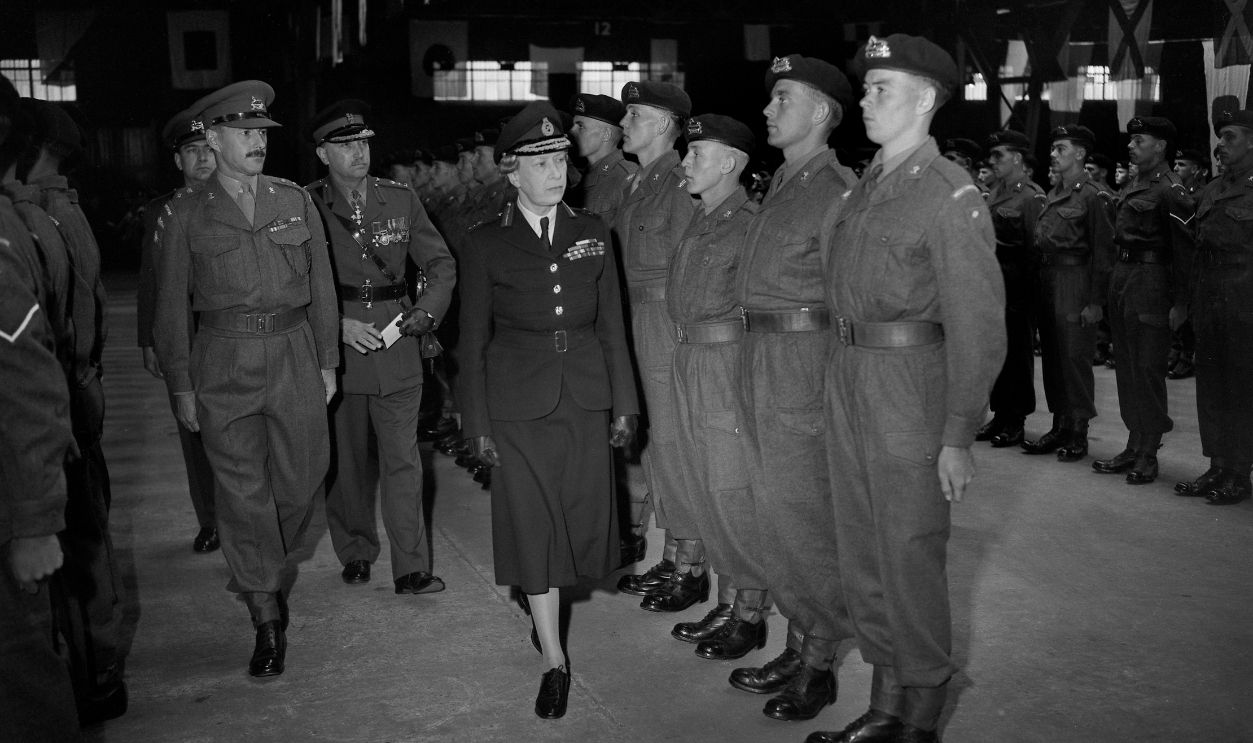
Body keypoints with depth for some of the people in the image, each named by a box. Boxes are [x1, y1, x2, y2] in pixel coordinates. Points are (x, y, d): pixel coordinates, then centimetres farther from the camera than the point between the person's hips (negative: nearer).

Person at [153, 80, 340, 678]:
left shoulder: (295, 202, 7)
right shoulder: (185, 215, 2)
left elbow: (321, 287, 10)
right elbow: (172, 307, 4)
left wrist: (327, 362, 7)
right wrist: (181, 386, 1)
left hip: (293, 354, 2)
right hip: (223, 364, -2)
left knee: (298, 482, 7)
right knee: (242, 491, -1)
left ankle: (258, 574, 36)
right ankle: (268, 622, 8)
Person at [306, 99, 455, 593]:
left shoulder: (401, 200, 5)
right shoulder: (306, 207, -1)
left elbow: (442, 265, 9)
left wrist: (424, 313, -6)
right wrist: (339, 325, -12)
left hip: (398, 346, 1)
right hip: (335, 349, -1)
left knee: (403, 460, -1)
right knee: (347, 460, 11)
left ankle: (411, 568, 6)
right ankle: (355, 553, 29)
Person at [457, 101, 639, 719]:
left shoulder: (592, 233, 7)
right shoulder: (486, 243, -1)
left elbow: (611, 324, 8)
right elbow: (473, 338, 1)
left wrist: (623, 402, 5)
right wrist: (478, 423, -2)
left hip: (585, 396, 3)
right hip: (518, 401, -2)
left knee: (583, 518, 6)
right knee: (532, 524, -1)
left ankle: (548, 606, 36)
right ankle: (553, 660, 8)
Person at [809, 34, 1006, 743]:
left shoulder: (952, 196, -10)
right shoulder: (862, 190, 12)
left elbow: (977, 326, -13)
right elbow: (847, 291, 12)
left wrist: (958, 436, -15)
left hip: (910, 380, -8)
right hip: (847, 374, 8)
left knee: (910, 557, 2)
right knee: (862, 552, 14)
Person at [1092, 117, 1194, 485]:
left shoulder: (1171, 190, -11)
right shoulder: (1131, 187, 15)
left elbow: (1184, 248, -14)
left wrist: (1180, 303, -17)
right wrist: (1115, 284, 14)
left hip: (1152, 278, -9)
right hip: (1122, 275, 9)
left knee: (1147, 368, -3)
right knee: (1126, 366, 12)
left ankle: (1149, 454, 5)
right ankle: (1135, 445, 21)